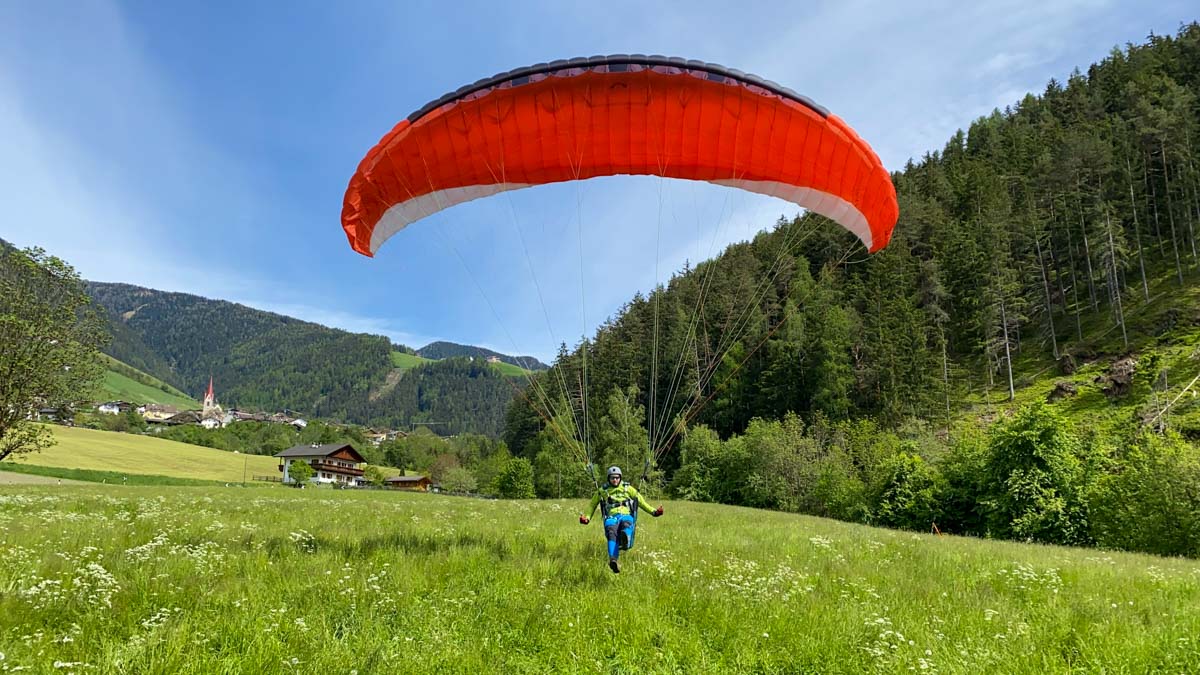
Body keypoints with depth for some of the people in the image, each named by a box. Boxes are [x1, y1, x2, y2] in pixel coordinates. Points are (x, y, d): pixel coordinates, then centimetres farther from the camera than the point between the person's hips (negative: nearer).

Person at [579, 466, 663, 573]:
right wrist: (587, 518, 14)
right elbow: (592, 505, 29)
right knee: (612, 533, -36)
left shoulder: (628, 488, 20)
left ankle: (625, 540, -75)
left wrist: (653, 511, 14)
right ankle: (613, 560, -57)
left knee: (626, 525, -39)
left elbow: (640, 501, 23)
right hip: (611, 517, 0)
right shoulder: (602, 491, 20)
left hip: (626, 516, 1)